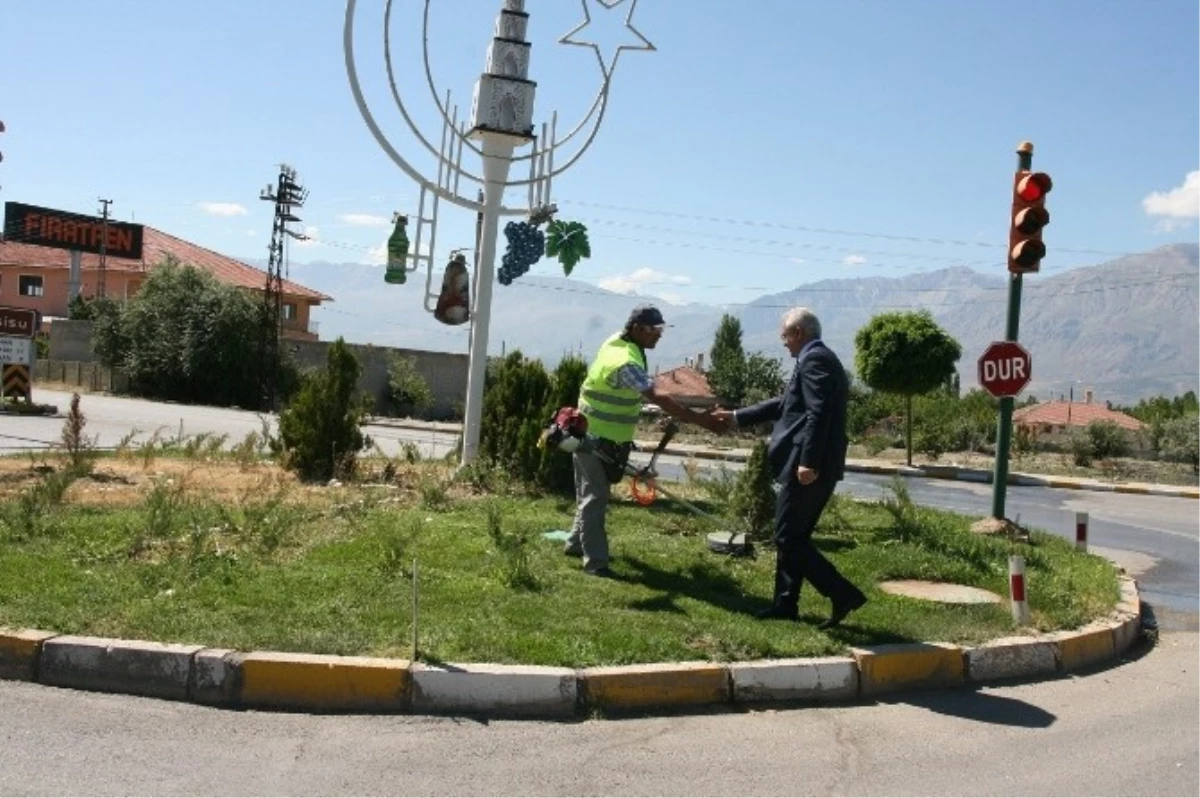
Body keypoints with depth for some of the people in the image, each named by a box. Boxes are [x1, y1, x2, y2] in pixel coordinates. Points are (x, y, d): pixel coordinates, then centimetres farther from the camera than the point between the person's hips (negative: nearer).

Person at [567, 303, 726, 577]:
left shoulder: (617, 342, 3)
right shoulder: (626, 362, -29)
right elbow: (658, 399, -38)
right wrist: (700, 419, -41)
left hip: (592, 433, 10)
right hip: (598, 438, -10)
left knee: (590, 493, 20)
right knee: (596, 497, -6)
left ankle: (576, 543, 33)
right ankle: (595, 561, -2)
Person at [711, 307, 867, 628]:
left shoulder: (813, 360, -12)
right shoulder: (821, 359, 21)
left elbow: (818, 414, -23)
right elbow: (784, 404, 25)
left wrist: (808, 462, -26)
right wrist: (738, 417, 28)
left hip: (808, 468, -11)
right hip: (817, 466, 11)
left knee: (789, 538, -6)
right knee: (794, 537, 15)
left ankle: (844, 594, -7)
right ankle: (785, 603, 22)